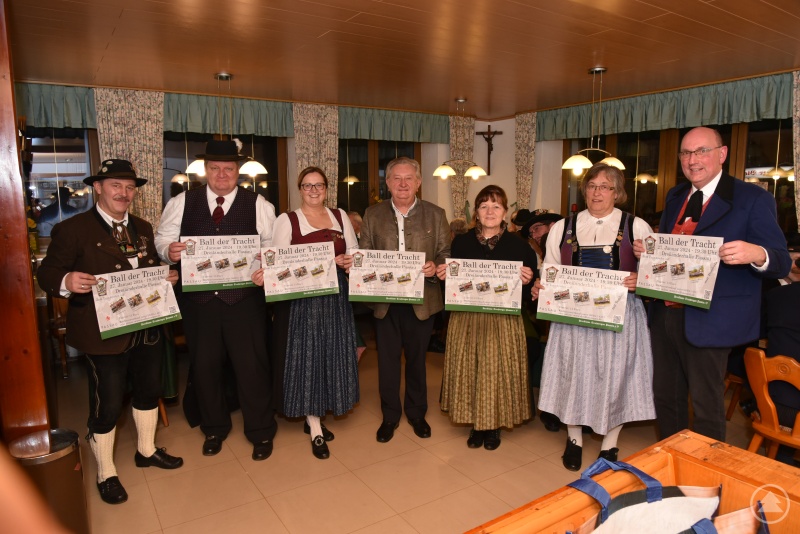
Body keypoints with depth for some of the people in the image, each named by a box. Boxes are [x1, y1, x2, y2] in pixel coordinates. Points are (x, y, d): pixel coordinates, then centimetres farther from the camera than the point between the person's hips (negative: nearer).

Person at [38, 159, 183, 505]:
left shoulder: (142, 228, 11)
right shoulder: (73, 229, -9)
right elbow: (47, 274, -11)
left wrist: (167, 278, -2)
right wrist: (67, 282, -32)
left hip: (148, 329, 7)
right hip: (103, 334, -6)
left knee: (149, 390, 19)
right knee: (107, 405, 3)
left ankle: (146, 450, 43)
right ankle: (106, 475, 26)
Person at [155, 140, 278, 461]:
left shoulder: (258, 204, 0)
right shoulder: (181, 203, 7)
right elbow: (162, 241, 6)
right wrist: (169, 251, -15)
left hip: (245, 299, -2)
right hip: (199, 299, 3)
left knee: (251, 364, 4)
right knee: (204, 365, 14)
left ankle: (261, 432, 25)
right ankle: (214, 428, 37)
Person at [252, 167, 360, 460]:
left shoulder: (340, 215, 12)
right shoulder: (287, 220, 0)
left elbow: (354, 252, 13)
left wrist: (348, 261, -9)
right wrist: (263, 274, -28)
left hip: (336, 296, 4)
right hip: (302, 297, -4)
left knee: (332, 355, 8)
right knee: (307, 356, -1)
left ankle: (313, 417, 27)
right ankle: (316, 430, 10)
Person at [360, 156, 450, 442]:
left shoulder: (436, 214, 1)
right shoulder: (373, 214, 4)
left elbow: (446, 253, 1)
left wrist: (435, 267, -19)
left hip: (421, 301, 0)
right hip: (385, 301, 1)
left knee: (416, 359, 15)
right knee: (387, 360, 10)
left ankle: (417, 413, 34)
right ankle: (390, 415, 29)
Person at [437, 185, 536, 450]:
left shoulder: (518, 244, 0)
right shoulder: (461, 242, 5)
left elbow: (528, 292, 1)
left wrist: (527, 281, -20)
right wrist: (443, 275, -13)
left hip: (503, 321, -1)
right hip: (466, 320, 2)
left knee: (498, 372, 5)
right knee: (469, 371, 8)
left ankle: (494, 426, 27)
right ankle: (476, 424, 28)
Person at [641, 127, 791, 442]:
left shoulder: (753, 199, -7)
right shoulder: (674, 197, 12)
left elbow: (782, 263, -10)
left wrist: (757, 254, -32)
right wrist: (646, 250, -4)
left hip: (708, 321, -6)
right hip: (664, 313, 6)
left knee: (707, 407, 8)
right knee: (665, 397, 19)